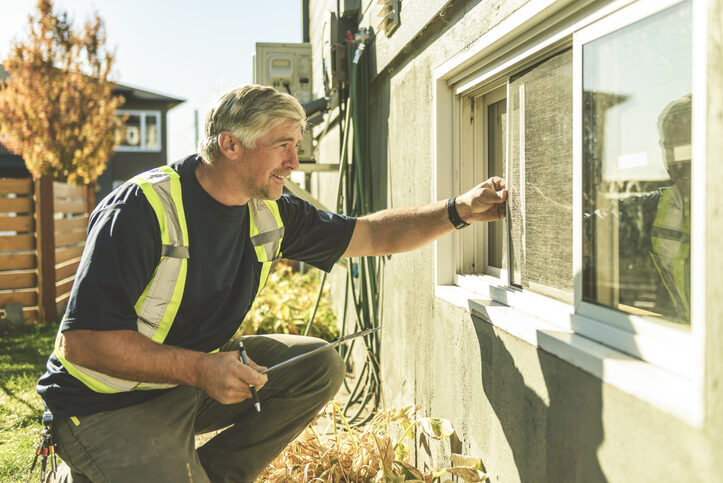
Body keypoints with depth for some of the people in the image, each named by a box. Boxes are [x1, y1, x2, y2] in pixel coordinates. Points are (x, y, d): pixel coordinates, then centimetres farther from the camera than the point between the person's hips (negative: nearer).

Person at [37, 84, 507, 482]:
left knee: (320, 368, -7)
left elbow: (373, 234, 3)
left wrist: (460, 211, -8)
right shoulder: (143, 209, -24)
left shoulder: (271, 213, -3)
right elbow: (82, 339, -25)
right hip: (110, 404, -6)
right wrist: (200, 369, -30)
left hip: (197, 376, 7)